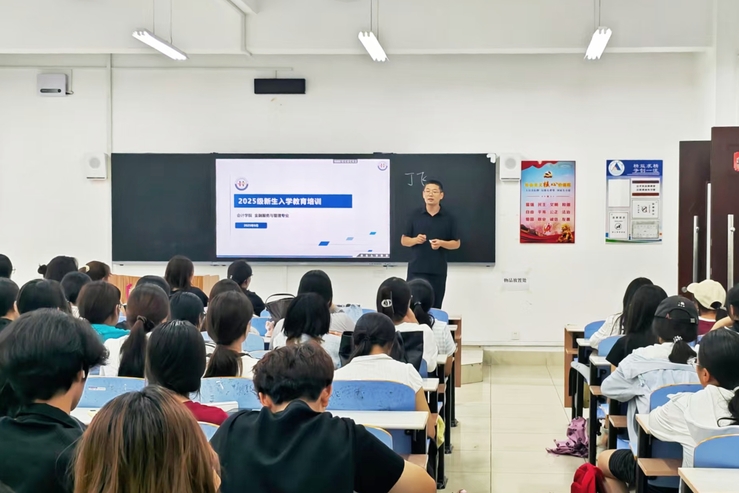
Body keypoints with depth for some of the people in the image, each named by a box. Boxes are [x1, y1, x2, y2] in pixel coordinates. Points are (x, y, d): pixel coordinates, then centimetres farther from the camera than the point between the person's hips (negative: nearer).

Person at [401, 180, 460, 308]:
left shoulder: (448, 218, 3)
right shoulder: (415, 216, 4)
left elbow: (456, 243, 7)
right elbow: (404, 240, 9)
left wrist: (441, 243, -12)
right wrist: (415, 240, -12)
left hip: (438, 271, 0)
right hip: (416, 270, 0)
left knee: (434, 308, 4)